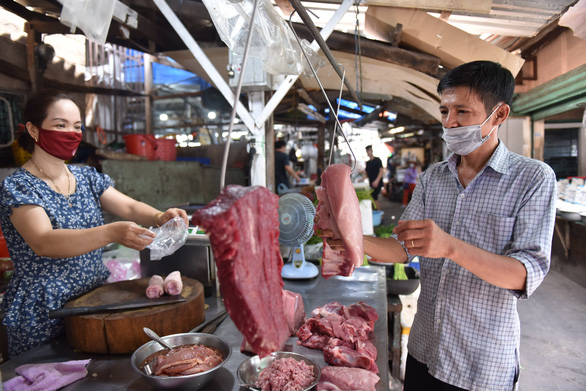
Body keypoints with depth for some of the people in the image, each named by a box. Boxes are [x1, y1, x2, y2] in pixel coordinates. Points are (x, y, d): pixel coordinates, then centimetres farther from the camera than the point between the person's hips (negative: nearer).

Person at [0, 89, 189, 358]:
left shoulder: (88, 177, 6)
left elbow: (130, 207, -4)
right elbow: (43, 242, -27)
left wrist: (159, 217, -26)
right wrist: (111, 233, -42)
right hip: (43, 319, -5)